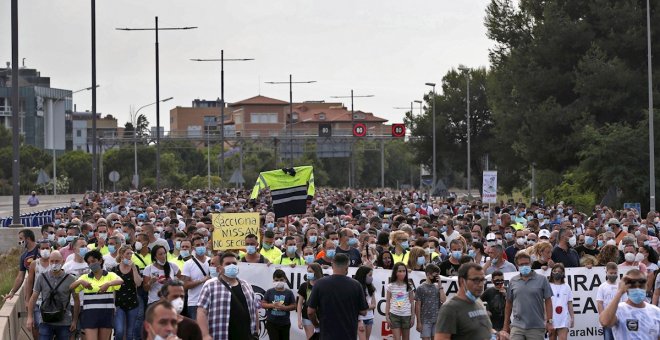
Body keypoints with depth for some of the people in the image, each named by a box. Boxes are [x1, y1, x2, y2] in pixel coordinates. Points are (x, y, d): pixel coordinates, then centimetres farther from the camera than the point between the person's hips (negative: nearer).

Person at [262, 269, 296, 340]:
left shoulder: (289, 293, 1)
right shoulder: (269, 292, 1)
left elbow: (293, 306, 0)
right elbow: (263, 304, 0)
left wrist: (284, 307, -18)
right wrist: (272, 305, -17)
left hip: (285, 323, 1)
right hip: (272, 323, -1)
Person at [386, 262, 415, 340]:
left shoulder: (409, 286, 3)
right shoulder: (391, 286, 0)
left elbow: (412, 302, 6)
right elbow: (387, 302, 3)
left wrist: (412, 317, 2)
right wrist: (387, 316, -3)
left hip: (406, 315, 2)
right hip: (394, 315, -2)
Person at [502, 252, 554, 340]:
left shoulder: (541, 280, 2)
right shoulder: (513, 281, 8)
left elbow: (548, 301, 1)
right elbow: (509, 304, 13)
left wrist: (549, 322, -7)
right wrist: (506, 325, 13)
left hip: (536, 327, -1)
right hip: (517, 326, 1)